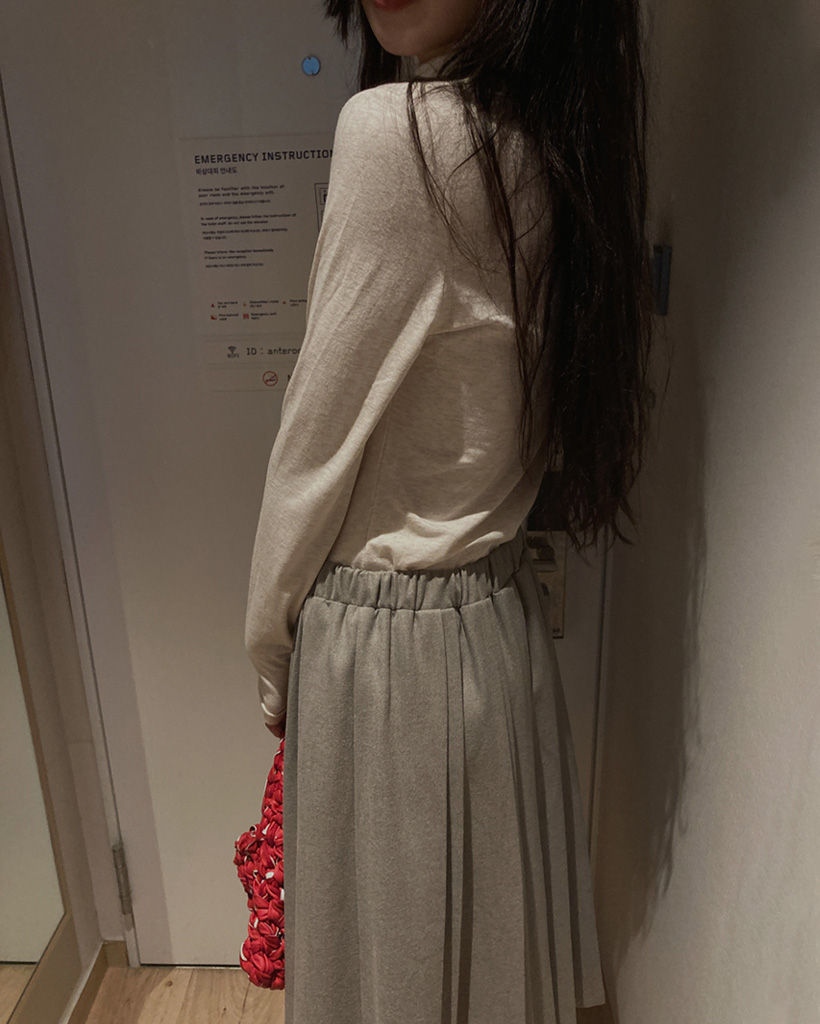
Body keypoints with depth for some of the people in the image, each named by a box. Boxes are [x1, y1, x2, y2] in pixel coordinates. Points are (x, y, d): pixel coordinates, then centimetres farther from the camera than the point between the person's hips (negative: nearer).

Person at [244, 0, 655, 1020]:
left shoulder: (395, 130, -20)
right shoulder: (557, 145, 3)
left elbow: (318, 437, -15)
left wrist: (270, 645, 0)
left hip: (386, 632, -7)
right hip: (502, 617, 7)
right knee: (491, 933, 29)